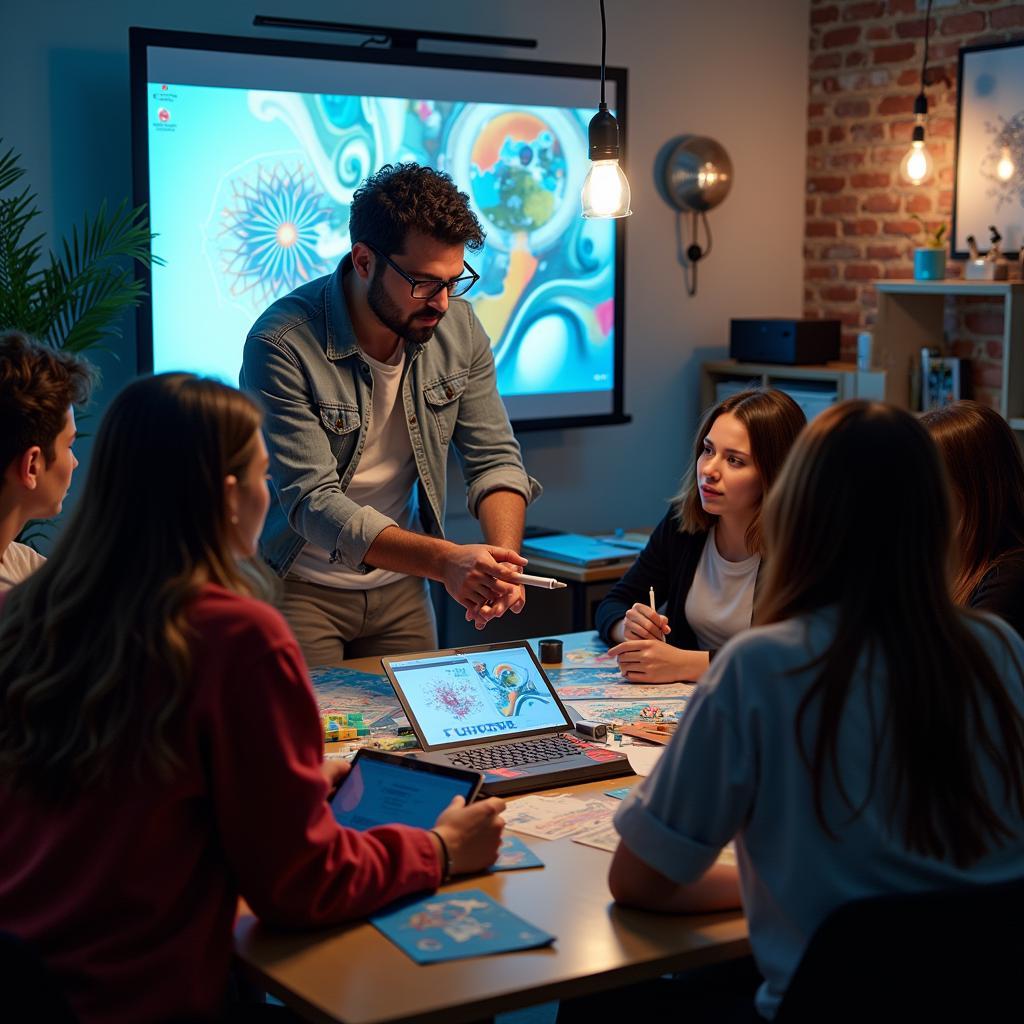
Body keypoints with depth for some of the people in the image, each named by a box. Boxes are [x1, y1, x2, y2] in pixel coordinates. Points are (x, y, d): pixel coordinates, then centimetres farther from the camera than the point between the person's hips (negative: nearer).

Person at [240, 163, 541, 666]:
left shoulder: (458, 326, -8)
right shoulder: (281, 344, -24)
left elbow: (494, 458, -3)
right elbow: (313, 501, -28)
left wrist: (501, 561, -24)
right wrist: (444, 560, -40)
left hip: (400, 585, 5)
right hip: (299, 587, -4)